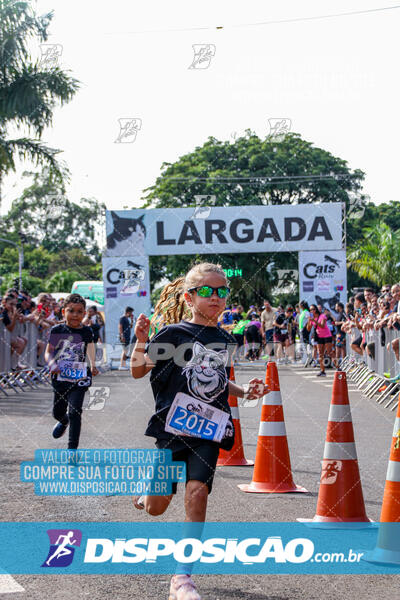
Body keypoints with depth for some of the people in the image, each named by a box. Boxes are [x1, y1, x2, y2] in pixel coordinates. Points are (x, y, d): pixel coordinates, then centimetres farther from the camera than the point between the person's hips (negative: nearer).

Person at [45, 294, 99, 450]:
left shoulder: (86, 331, -1)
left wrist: (92, 366, -3)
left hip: (79, 379, -2)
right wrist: (52, 364, -19)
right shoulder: (57, 330, -4)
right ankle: (64, 422, 56)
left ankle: (72, 448, -7)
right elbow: (48, 352, 1)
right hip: (60, 377, 2)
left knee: (75, 412, -12)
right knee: (58, 412, 18)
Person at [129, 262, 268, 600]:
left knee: (197, 494, -14)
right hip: (174, 424, -2)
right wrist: (141, 341, -20)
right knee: (157, 508, 4)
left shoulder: (226, 340, 10)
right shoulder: (173, 333, -5)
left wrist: (246, 392, 8)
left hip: (209, 430, 3)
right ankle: (147, 492, 44)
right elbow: (138, 371, -3)